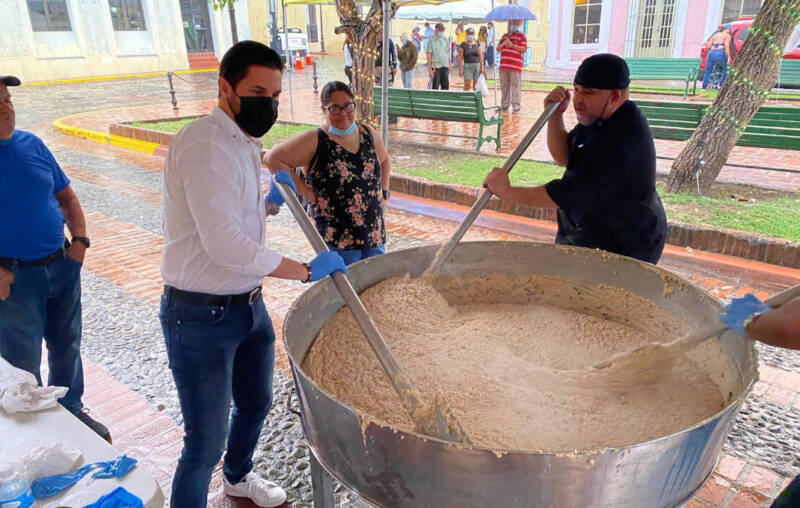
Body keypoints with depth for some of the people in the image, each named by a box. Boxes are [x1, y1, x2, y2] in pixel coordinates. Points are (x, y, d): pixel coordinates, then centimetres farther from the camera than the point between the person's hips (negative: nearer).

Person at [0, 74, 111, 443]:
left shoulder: (31, 144, 4)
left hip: (62, 267, 5)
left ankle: (71, 411, 38)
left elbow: (66, 196, 12)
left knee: (67, 348, 18)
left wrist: (79, 240, -1)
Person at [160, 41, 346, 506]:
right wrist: (306, 270, -22)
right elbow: (224, 244, -28)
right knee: (206, 442, 1)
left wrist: (272, 200, 4)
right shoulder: (205, 145, -21)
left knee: (256, 403, 27)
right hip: (201, 316, -10)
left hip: (249, 306, 10)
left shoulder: (243, 144, 11)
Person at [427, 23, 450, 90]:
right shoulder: (432, 40, -4)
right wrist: (430, 69, -12)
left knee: (446, 86, 4)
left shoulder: (445, 39, 12)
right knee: (435, 87, -3)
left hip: (445, 67, 5)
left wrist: (449, 65, 13)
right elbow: (428, 55, -7)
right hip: (436, 67, -5)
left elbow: (448, 53, 17)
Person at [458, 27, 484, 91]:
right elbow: (460, 58, -2)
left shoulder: (477, 44, 9)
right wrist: (460, 69, -8)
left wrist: (482, 67, 3)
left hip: (477, 65, 3)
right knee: (467, 85, -10)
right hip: (467, 66, -3)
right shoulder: (463, 45, 0)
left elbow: (480, 56, 10)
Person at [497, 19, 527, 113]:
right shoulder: (504, 35, 20)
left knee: (515, 87, -7)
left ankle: (517, 106, -3)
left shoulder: (522, 36, 4)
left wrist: (512, 45, -13)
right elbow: (498, 48, 17)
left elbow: (524, 49, -7)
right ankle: (504, 105, 17)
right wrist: (503, 44, -3)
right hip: (503, 66, 5)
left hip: (515, 67, -5)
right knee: (504, 86, 9)